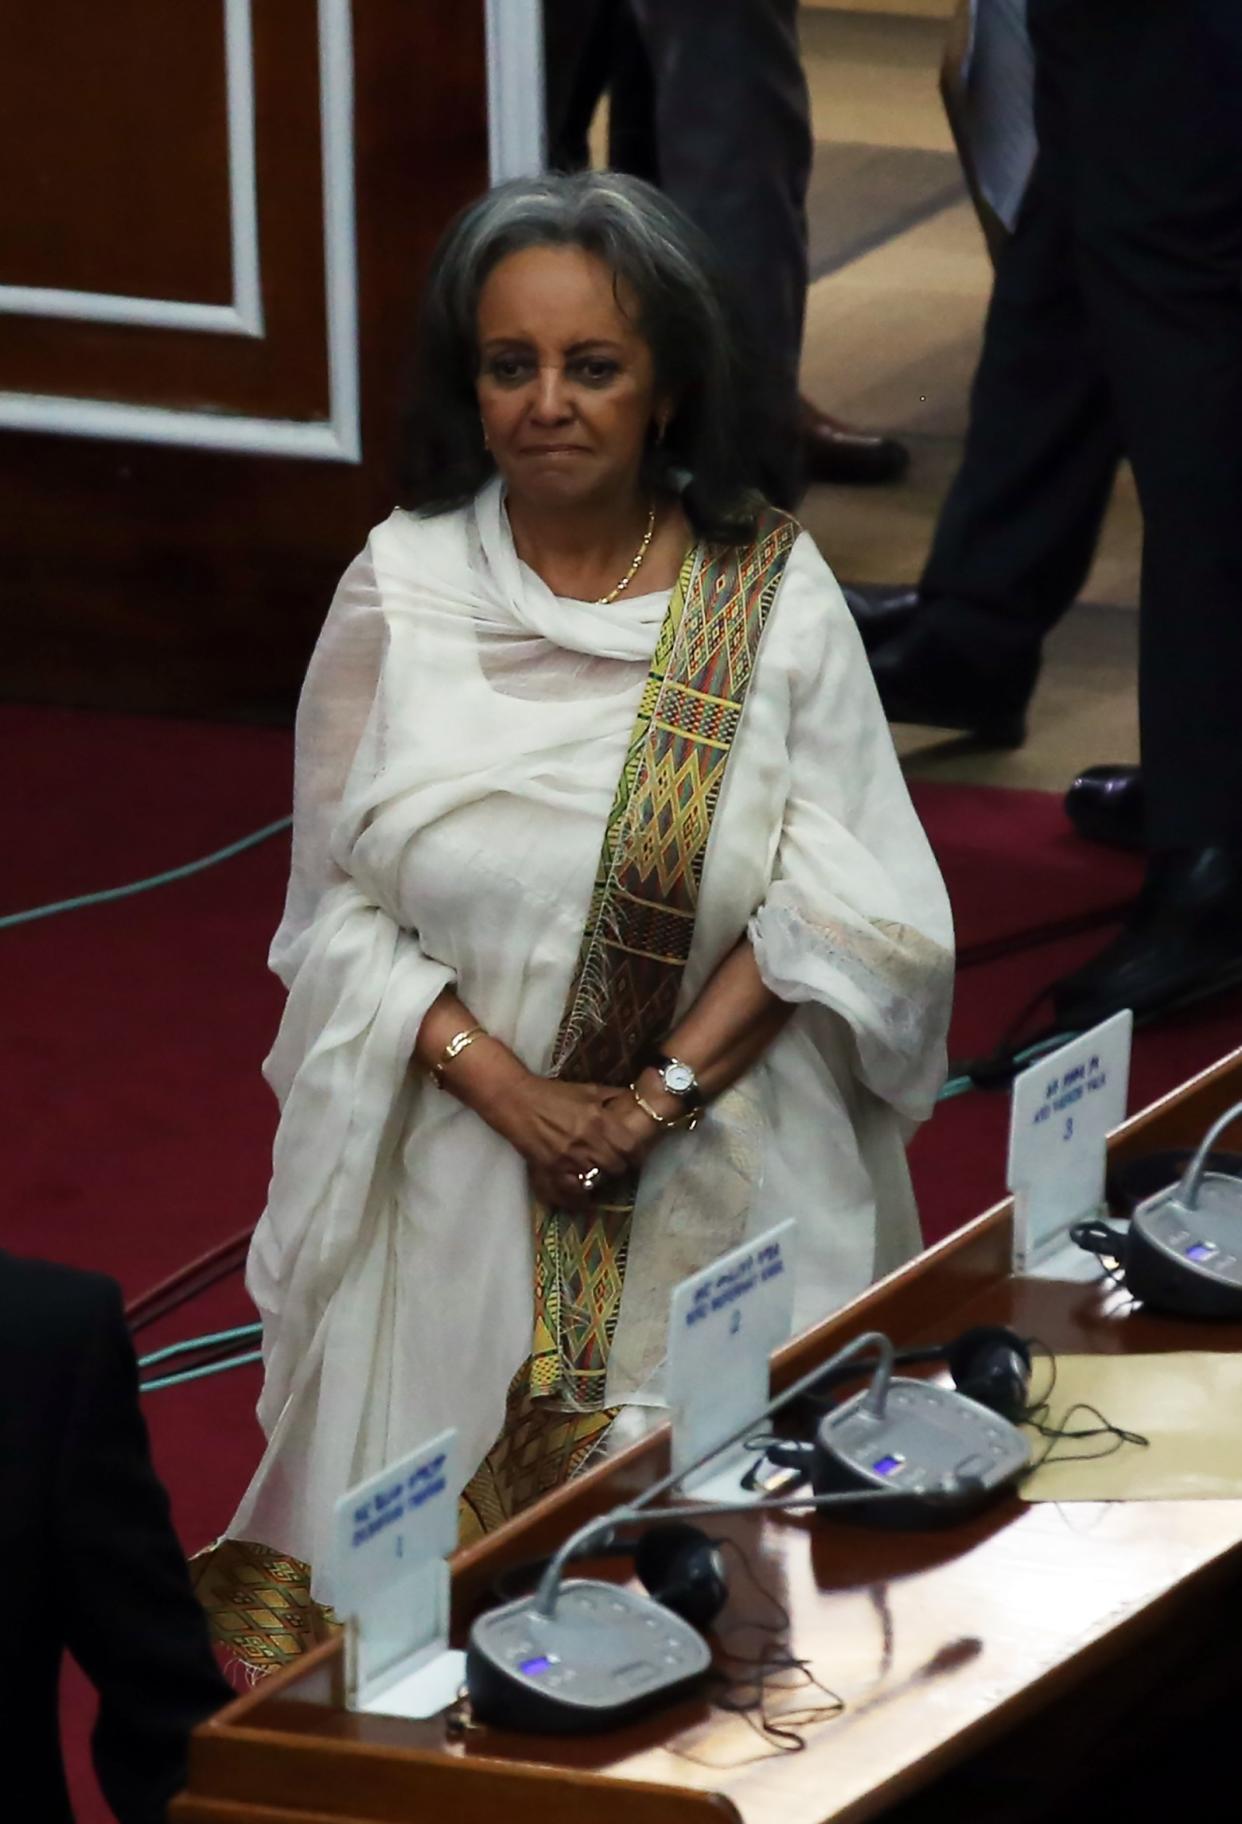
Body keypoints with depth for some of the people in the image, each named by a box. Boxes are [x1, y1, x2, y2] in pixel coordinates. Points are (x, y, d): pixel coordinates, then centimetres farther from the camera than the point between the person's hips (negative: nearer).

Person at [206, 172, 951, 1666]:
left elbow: (837, 901, -4)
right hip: (466, 1167, 1)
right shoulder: (401, 599, -1)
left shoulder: (770, 593, -2)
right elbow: (339, 908, 1)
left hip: (728, 1176, 0)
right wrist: (510, 1091, -13)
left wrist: (665, 1091, -14)